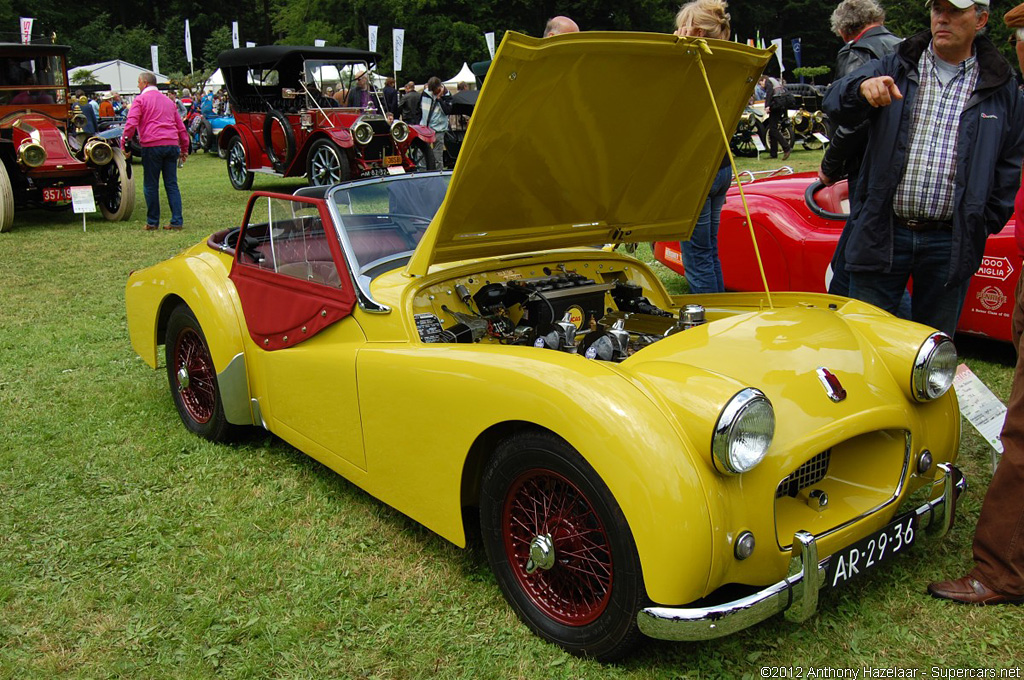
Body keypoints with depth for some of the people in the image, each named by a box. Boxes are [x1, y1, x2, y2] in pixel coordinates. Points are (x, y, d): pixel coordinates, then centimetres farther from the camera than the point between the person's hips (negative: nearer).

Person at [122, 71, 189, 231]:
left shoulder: (141, 99, 2)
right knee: (172, 185, 6)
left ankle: (152, 222, 8)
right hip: (172, 145, 5)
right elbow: (180, 126, 23)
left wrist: (123, 143, -2)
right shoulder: (168, 101, 21)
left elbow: (131, 123, -9)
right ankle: (177, 221, 1)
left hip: (152, 146, -5)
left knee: (151, 186, 3)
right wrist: (184, 149, 27)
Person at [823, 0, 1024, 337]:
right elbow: (835, 104, -9)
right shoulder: (895, 68, 6)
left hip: (950, 244, 1)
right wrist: (862, 87, -31)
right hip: (884, 234, -1)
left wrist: (982, 227, 4)